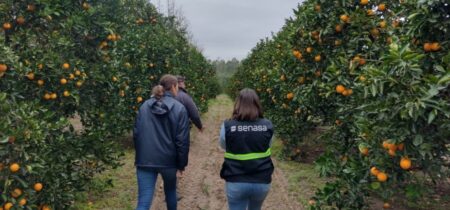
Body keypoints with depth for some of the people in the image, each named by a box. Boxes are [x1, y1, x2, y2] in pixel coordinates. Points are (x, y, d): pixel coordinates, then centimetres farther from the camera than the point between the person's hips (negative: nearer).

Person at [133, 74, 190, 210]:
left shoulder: (145, 106, 5)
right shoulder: (179, 108, -7)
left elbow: (136, 134, 7)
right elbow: (182, 140, -9)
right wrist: (181, 164, -1)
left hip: (145, 160, 2)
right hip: (168, 160, -2)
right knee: (170, 191, 25)